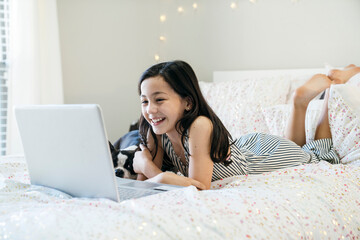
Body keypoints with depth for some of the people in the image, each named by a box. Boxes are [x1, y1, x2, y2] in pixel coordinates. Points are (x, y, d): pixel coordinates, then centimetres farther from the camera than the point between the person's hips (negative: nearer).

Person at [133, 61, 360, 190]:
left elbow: (198, 187, -44)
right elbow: (146, 178, -17)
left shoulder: (200, 126, -43)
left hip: (269, 151, -5)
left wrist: (145, 164, -39)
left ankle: (333, 84, 34)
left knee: (320, 154, 27)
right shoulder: (156, 130, -24)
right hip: (245, 145, 5)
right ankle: (301, 99, 36)